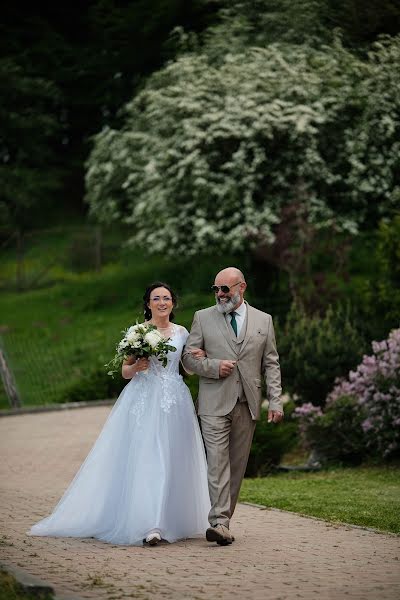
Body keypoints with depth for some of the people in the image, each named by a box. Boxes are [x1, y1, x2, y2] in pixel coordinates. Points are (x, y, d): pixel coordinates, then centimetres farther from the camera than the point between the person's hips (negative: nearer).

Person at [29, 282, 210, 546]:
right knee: (145, 458, -12)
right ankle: (149, 526, -17)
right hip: (144, 401, -3)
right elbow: (125, 371, 7)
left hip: (175, 404, 3)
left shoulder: (182, 332, 10)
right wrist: (136, 366, -14)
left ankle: (173, 521, 11)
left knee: (173, 461, 2)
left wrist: (198, 359, -2)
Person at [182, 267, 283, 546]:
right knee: (218, 462, -13)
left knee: (237, 466, 5)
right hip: (215, 404, -2)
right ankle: (220, 523, -19)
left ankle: (224, 520, 11)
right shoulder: (203, 318, 7)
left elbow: (271, 364, 9)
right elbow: (188, 356, 7)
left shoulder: (263, 320, 10)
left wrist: (275, 402, 0)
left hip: (247, 406, 2)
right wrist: (214, 366, -11)